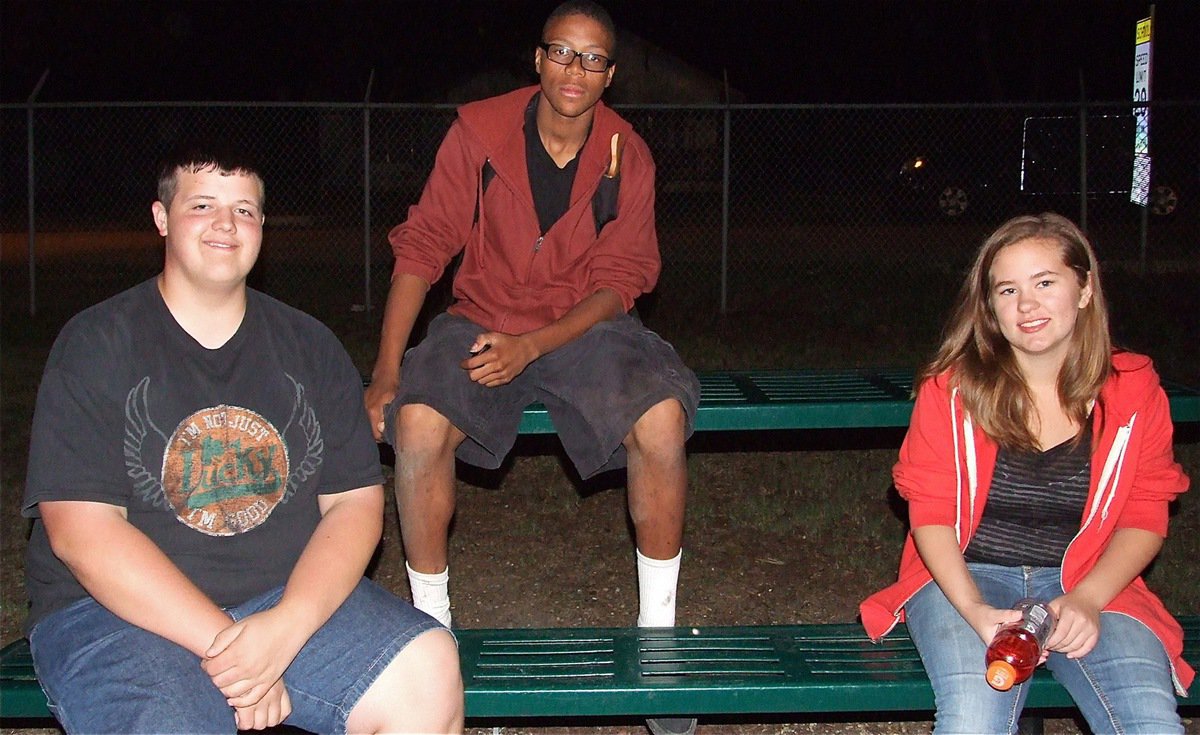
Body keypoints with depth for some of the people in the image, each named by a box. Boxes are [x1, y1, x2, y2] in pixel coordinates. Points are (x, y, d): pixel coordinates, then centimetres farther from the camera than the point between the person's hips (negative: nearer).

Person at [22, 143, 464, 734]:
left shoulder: (308, 347, 11)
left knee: (428, 671, -19)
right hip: (116, 612, -3)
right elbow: (81, 531, -9)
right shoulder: (96, 345, 0)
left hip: (289, 595, 3)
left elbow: (356, 502, 3)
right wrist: (222, 645, -17)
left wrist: (284, 629, -15)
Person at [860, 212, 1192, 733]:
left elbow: (1145, 517, 5)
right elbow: (930, 511, -3)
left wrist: (1086, 600, -12)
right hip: (964, 578, -1)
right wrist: (974, 610, -19)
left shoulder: (1134, 392, 2)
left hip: (1086, 586, 2)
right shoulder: (951, 387, -2)